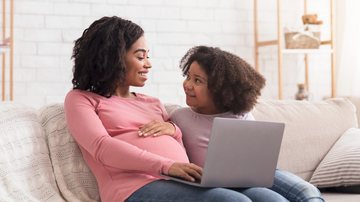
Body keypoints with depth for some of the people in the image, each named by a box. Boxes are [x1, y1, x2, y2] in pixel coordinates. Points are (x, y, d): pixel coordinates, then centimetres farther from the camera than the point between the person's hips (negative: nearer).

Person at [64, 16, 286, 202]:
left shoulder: (153, 103, 31)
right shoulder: (80, 100, 13)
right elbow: (102, 147, -7)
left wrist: (173, 130, 3)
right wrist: (166, 166, -21)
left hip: (185, 184, 6)